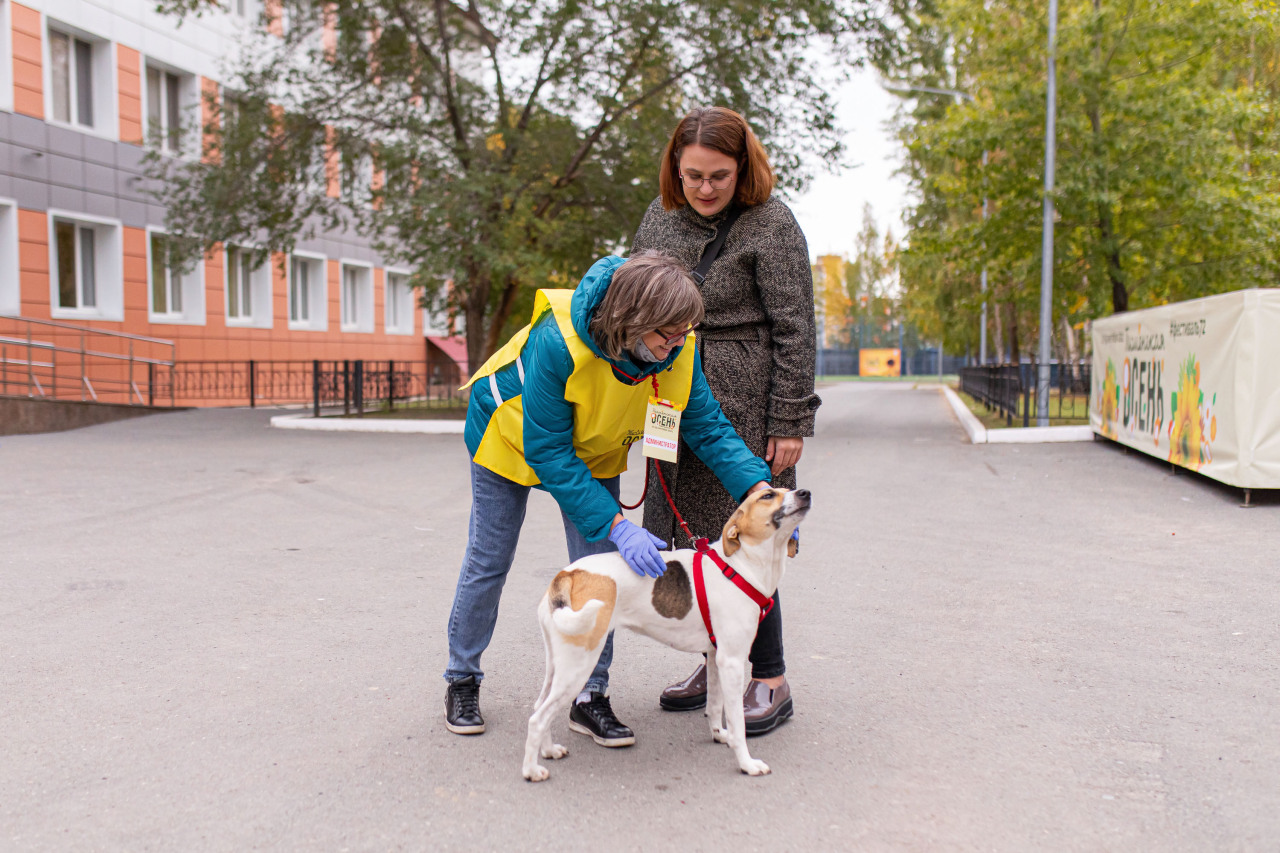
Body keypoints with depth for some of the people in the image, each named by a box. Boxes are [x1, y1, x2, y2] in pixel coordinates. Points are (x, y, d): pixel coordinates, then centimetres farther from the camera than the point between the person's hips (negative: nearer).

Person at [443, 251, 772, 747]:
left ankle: (591, 697, 8)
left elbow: (708, 427, -19)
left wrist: (759, 489, -36)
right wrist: (616, 526, -43)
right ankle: (461, 680, 25)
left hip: (592, 451, 4)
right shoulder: (559, 340, -43)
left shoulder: (678, 351, -29)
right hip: (514, 433, -4)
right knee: (489, 561, 6)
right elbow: (547, 452, -38)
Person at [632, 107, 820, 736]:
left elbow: (794, 330, -10)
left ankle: (770, 682, 11)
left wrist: (789, 422, -13)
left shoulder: (770, 224, -9)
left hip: (745, 411, -6)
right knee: (684, 537, 9)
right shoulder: (660, 216, 9)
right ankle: (715, 663, 25)